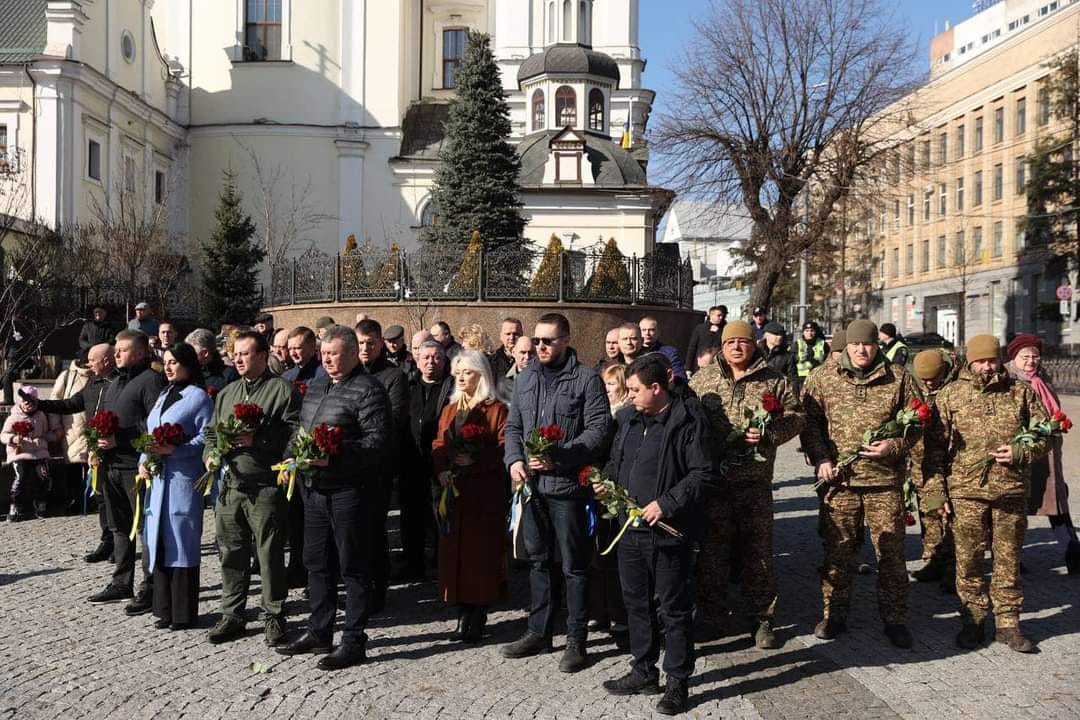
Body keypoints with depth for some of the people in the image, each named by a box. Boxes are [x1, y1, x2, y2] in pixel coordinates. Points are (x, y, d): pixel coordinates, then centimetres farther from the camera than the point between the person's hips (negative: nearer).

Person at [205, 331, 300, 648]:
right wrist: (209, 454, 5)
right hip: (230, 486, 6)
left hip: (266, 487, -6)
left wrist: (256, 440, -20)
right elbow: (212, 432, 24)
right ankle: (232, 615, 24)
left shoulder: (283, 390, -4)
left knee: (270, 555, 0)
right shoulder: (226, 393, 18)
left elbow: (294, 433, -14)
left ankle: (274, 618, 13)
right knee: (232, 552, 11)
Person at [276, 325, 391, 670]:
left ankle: (353, 642, 12)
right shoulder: (316, 388, 15)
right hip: (314, 489, 9)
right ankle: (318, 633, 31)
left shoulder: (368, 390, -11)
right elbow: (299, 431, 23)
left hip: (349, 492, -8)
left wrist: (334, 457, -26)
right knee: (317, 563, 17)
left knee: (353, 568, 2)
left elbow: (378, 441, -19)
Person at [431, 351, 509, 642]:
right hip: (452, 489, 5)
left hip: (485, 492, -5)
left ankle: (478, 617, 3)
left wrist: (474, 460, -19)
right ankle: (464, 614, 11)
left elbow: (503, 449, -10)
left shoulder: (496, 410, -1)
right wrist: (441, 470, -5)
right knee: (454, 549, 3)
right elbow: (437, 446, 13)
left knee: (482, 550, -4)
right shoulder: (449, 410, 17)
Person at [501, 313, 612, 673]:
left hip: (568, 485, -6)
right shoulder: (525, 379, 13)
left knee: (573, 565, 3)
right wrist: (514, 459, -2)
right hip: (531, 484, 6)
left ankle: (576, 640, 14)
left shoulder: (586, 379, -6)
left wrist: (558, 458, -20)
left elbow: (598, 428, -12)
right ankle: (539, 632, 27)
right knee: (539, 561, 15)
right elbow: (513, 426, 16)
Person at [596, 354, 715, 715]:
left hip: (668, 533, -8)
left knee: (674, 609, 4)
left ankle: (677, 682, 17)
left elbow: (703, 473, -16)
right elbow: (616, 463, 23)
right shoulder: (631, 421, 11)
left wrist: (666, 504, -20)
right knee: (636, 603, 17)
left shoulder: (688, 421, -12)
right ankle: (644, 671, 32)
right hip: (631, 530, 8)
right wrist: (604, 480, 3)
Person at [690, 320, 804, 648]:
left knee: (758, 550, 7)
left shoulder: (773, 380, 5)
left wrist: (769, 433, -13)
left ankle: (762, 618, 20)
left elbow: (794, 415, 4)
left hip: (755, 479, 0)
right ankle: (711, 616, 21)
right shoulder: (702, 379, 7)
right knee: (712, 549, 8)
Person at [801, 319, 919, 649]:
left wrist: (894, 447, -10)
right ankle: (834, 615, 22)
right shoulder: (822, 378, 4)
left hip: (885, 478, 0)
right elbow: (810, 421, 5)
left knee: (891, 551, 6)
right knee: (837, 550, 9)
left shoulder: (898, 378, 3)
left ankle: (895, 619, 20)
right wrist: (820, 459, -6)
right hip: (838, 478, 0)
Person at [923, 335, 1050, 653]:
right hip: (966, 492, -1)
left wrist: (1020, 452, -11)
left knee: (1008, 561, 9)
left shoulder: (1021, 392, 5)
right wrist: (935, 490, -4)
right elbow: (935, 445, 2)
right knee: (968, 561, 5)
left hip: (1011, 491, 1)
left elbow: (1044, 435, 9)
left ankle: (1008, 623, 22)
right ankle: (972, 622, 19)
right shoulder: (950, 395, 2)